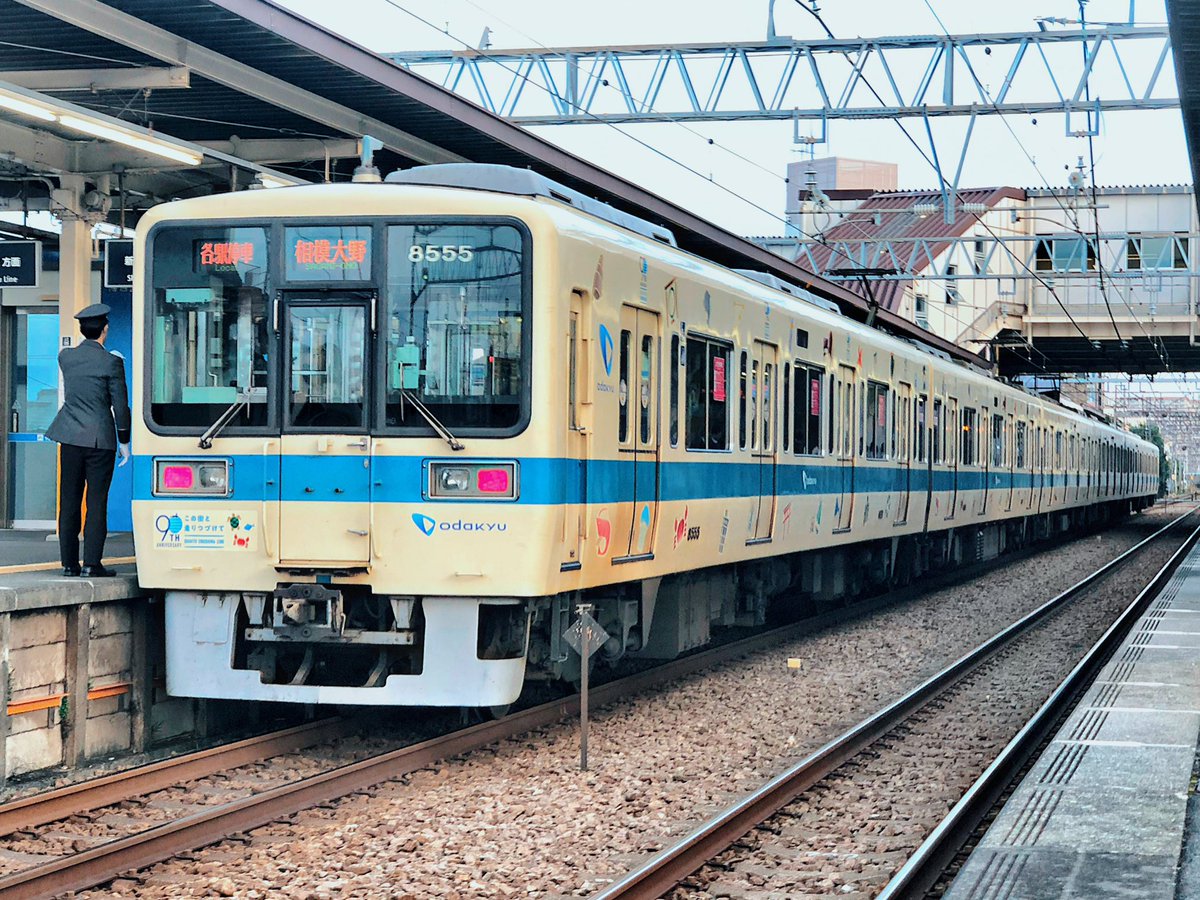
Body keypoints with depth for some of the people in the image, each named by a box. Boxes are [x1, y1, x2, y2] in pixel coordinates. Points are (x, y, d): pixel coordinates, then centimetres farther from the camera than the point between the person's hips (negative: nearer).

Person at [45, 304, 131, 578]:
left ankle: (69, 563, 10)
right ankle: (91, 564, -3)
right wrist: (124, 442, 3)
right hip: (101, 439, -4)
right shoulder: (111, 363, -10)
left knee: (69, 502, 8)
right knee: (97, 502, -1)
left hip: (70, 438, 4)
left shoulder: (65, 357, 3)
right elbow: (120, 405, -8)